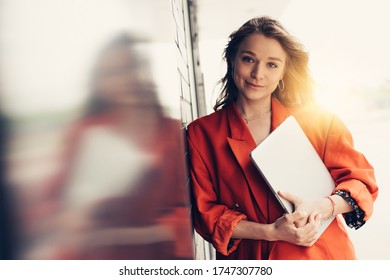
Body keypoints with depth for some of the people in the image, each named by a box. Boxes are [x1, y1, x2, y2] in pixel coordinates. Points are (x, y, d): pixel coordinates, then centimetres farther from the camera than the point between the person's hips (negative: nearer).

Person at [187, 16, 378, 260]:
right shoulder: (201, 133, -6)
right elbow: (206, 211, -5)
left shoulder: (316, 120, -5)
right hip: (250, 262, 0)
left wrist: (320, 207, -21)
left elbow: (361, 182, -1)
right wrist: (270, 232, -17)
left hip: (323, 257, 1)